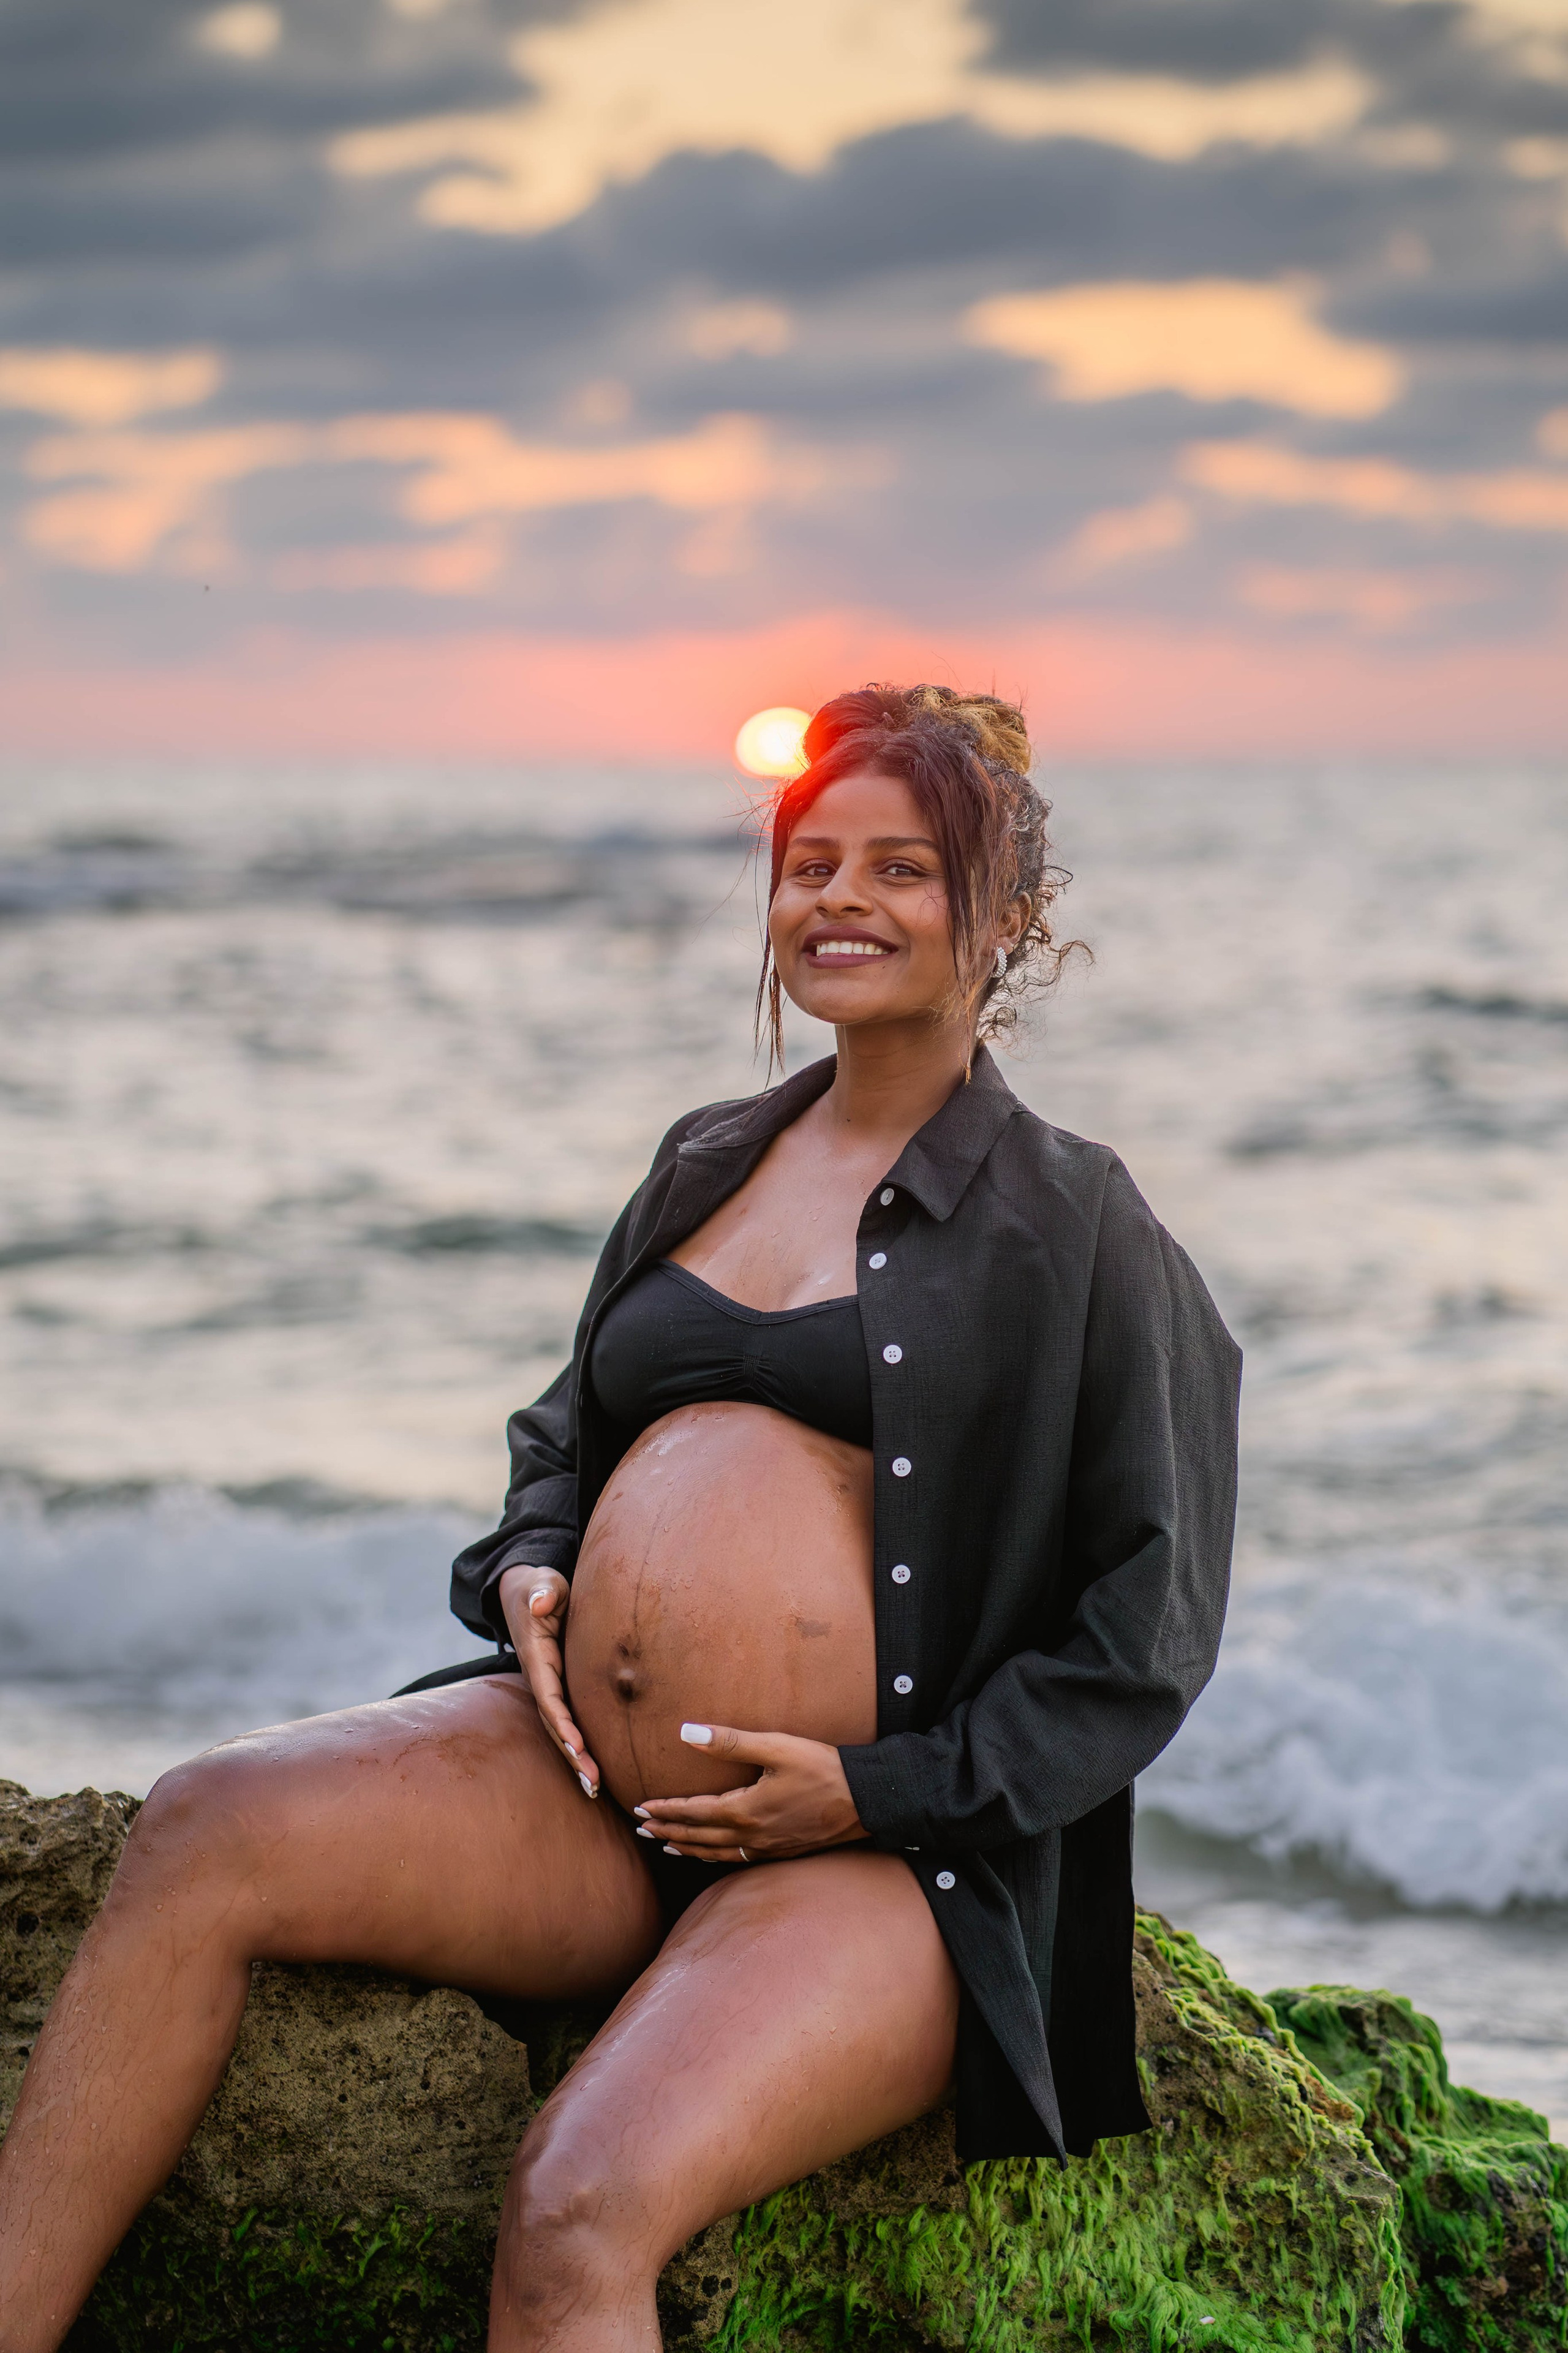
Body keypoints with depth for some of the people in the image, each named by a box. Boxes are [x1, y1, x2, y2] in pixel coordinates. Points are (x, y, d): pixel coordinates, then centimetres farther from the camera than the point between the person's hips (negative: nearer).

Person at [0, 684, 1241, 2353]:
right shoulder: (707, 1161, 18)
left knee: (578, 2215, -32)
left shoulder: (1072, 1227, 1)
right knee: (208, 1830, -19)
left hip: (883, 1856, -6)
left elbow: (1145, 1636, -1)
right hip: (590, 1783, 6)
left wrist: (880, 1790, -10)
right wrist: (532, 1567, 6)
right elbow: (570, 1426, 30)